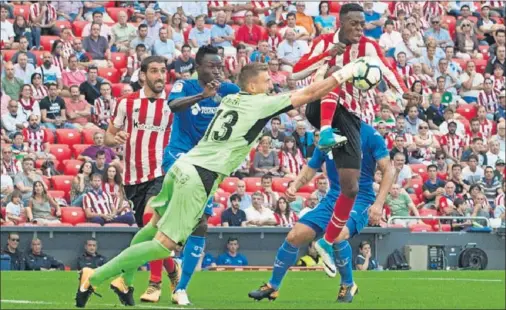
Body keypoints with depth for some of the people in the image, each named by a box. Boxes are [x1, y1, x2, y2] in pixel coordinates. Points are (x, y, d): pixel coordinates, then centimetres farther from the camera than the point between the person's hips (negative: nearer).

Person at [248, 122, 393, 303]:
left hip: (360, 199, -5)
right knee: (295, 236, -5)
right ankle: (272, 287, 16)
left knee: (338, 234, -34)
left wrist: (378, 204, -20)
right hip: (333, 198, 5)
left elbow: (387, 170, -10)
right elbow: (311, 168, 14)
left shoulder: (369, 135, -11)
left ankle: (348, 285, -8)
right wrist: (294, 186, -6)